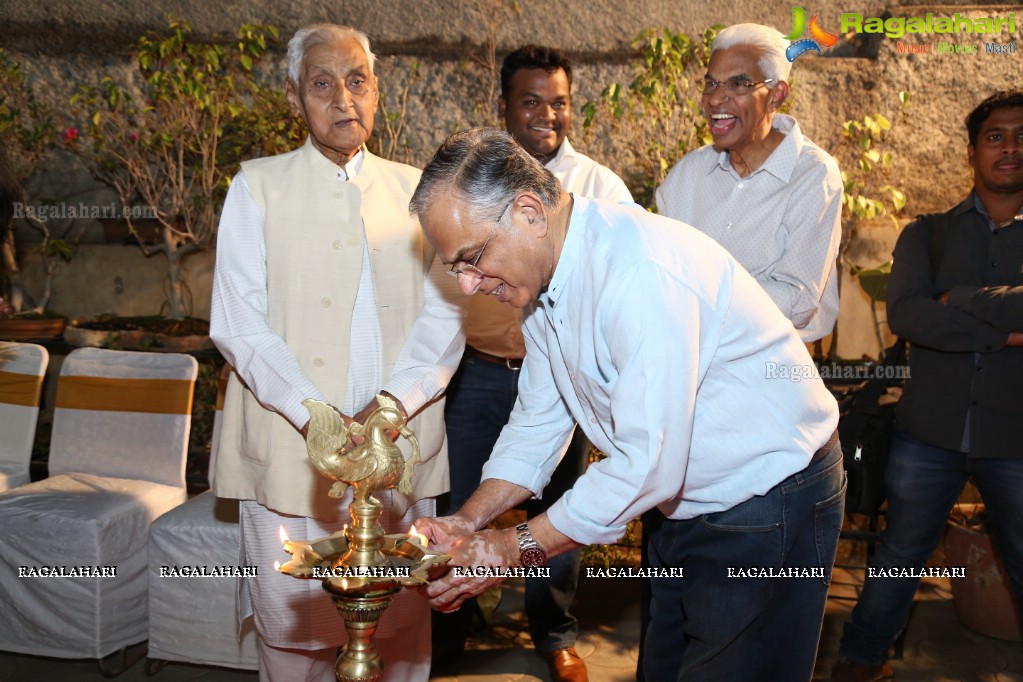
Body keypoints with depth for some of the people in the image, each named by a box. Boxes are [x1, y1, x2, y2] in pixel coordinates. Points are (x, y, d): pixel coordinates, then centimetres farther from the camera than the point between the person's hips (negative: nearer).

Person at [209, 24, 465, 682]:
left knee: (401, 623, 10)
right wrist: (315, 419, -18)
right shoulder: (258, 187, 5)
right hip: (290, 450, -1)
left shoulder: (412, 189, 11)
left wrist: (392, 406, -14)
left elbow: (445, 314, 2)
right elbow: (239, 324, -4)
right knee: (294, 625, 5)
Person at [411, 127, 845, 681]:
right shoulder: (540, 277, -1)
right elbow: (538, 422, 6)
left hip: (770, 506, -8)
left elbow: (648, 464, -31)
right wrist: (466, 522, -7)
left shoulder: (642, 274, -31)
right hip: (689, 506, 8)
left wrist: (518, 547, -21)